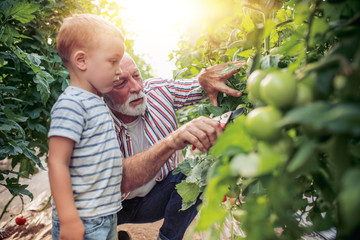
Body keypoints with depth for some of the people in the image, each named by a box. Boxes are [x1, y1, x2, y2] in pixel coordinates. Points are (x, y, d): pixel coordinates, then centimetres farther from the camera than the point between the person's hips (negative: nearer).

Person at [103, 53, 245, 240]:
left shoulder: (158, 91, -13)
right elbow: (120, 181, -41)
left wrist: (206, 76, -31)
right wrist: (171, 142, -56)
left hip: (154, 196, 3)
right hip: (114, 207, -2)